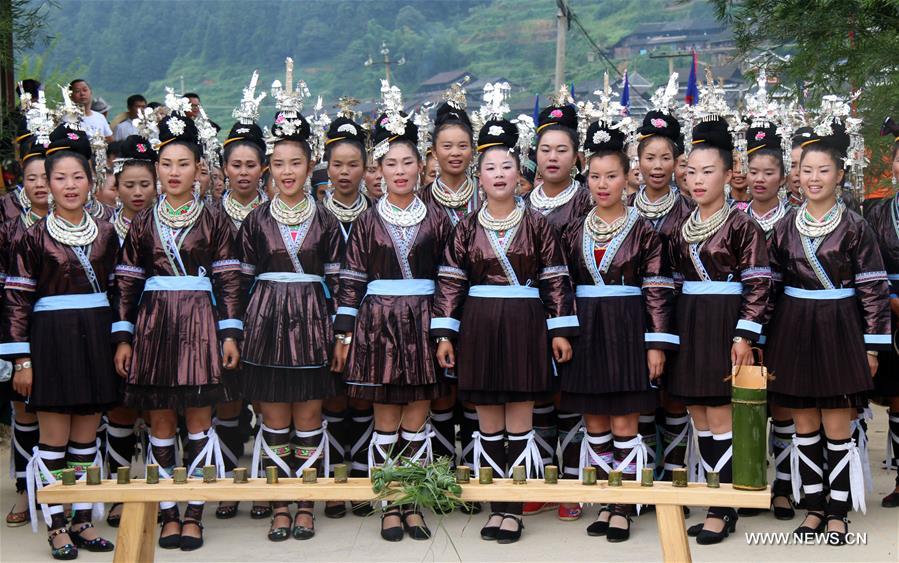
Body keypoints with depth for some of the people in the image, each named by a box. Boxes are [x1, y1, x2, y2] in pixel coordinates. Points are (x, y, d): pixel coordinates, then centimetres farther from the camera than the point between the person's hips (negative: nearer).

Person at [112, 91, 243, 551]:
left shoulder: (214, 219, 3)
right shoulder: (143, 222, 8)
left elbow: (228, 279, 1)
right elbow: (126, 283, 8)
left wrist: (229, 333, -5)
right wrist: (123, 337, 3)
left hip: (200, 323, -2)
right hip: (154, 324, 2)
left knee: (198, 418, 1)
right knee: (160, 420, 4)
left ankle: (194, 513, 8)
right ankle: (168, 513, 12)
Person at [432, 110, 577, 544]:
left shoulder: (537, 225, 1)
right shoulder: (467, 228, 4)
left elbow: (556, 280, 1)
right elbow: (450, 282, 4)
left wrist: (560, 331, -3)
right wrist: (444, 334, -1)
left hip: (525, 326, -1)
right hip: (479, 326, 2)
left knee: (519, 423, 1)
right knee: (488, 425, 6)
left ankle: (514, 508, 9)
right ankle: (497, 506, 16)